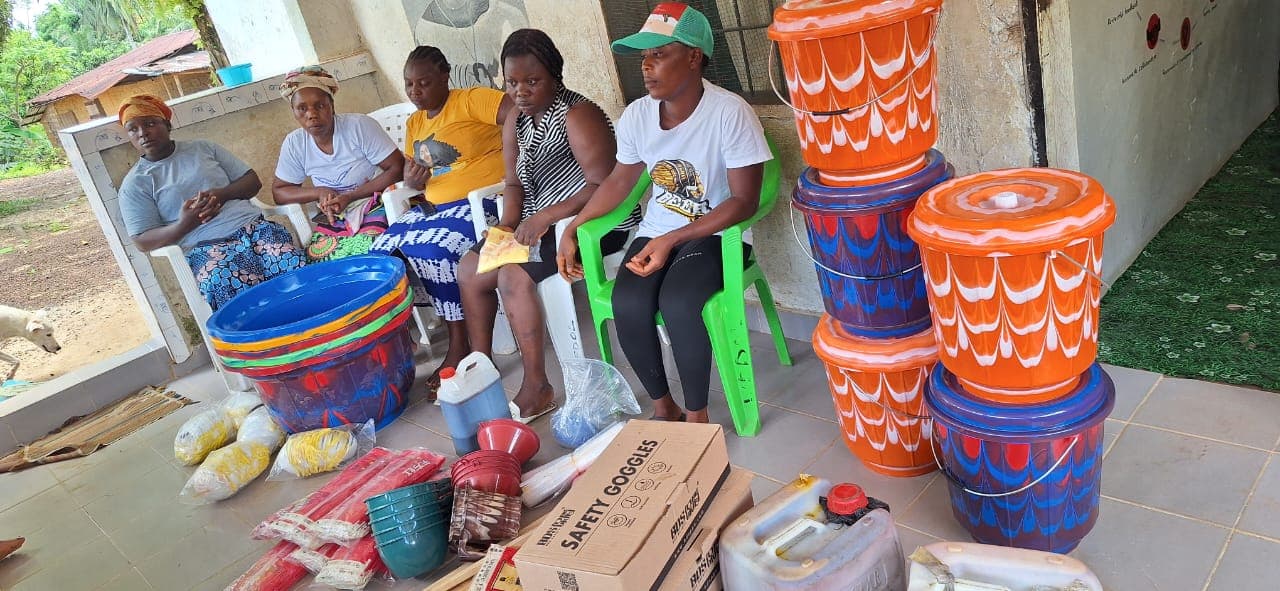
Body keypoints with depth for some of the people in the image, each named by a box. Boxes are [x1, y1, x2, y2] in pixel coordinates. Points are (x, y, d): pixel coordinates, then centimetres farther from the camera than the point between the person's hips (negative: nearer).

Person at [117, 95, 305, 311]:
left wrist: (222, 194, -4)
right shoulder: (134, 184, 12)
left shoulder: (203, 148, 19)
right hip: (206, 248, -2)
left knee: (298, 268, -29)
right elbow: (143, 241, 4)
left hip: (253, 225, 2)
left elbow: (253, 180, 17)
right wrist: (184, 225, -15)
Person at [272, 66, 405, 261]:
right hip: (333, 218, 4)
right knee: (317, 256, -18)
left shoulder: (360, 126, -12)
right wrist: (320, 193, -10)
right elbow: (279, 191, 10)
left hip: (374, 207, -4)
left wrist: (350, 197, -19)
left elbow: (397, 169, -13)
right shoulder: (294, 143, 0)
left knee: (363, 253, -28)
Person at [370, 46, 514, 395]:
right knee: (383, 253, -11)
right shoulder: (414, 123, 18)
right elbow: (411, 174, 25)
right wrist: (410, 181, 0)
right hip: (433, 206, 8)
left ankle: (460, 347, -18)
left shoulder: (470, 101, -6)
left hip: (482, 199, -8)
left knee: (434, 249, -31)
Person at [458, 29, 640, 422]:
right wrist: (509, 221, -9)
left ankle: (537, 390, -15)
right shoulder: (516, 122, 8)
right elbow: (515, 182, 11)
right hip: (539, 223, 9)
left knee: (514, 276, -26)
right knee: (470, 268, 5)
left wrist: (545, 217, -28)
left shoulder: (577, 116, -18)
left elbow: (605, 187, -25)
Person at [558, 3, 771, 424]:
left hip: (716, 233, -4)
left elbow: (744, 201, -17)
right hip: (656, 231, 5)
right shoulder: (636, 115, -1)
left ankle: (697, 418, -10)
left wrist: (672, 239, -24)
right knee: (627, 304, -23)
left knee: (677, 301, -32)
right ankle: (663, 407, 1)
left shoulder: (730, 113, -18)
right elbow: (619, 181, 13)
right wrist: (572, 231, 2)